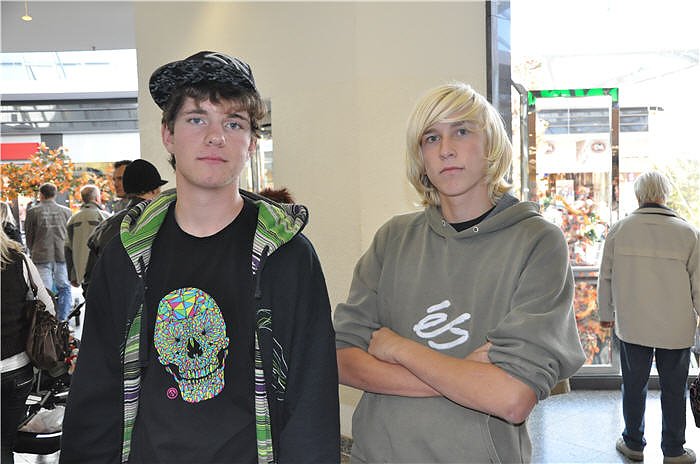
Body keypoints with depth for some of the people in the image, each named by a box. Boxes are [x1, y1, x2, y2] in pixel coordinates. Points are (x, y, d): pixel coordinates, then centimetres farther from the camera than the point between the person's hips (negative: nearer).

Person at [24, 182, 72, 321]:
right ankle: (63, 320, 10)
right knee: (64, 288, 10)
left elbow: (29, 236, 8)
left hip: (41, 256, -1)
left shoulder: (33, 211, 0)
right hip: (63, 255, 1)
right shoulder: (66, 211, 4)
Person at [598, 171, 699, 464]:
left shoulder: (619, 230, -5)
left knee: (633, 386, 14)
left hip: (632, 326, 1)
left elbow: (606, 277, 2)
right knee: (674, 390, 13)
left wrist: (606, 313, 15)